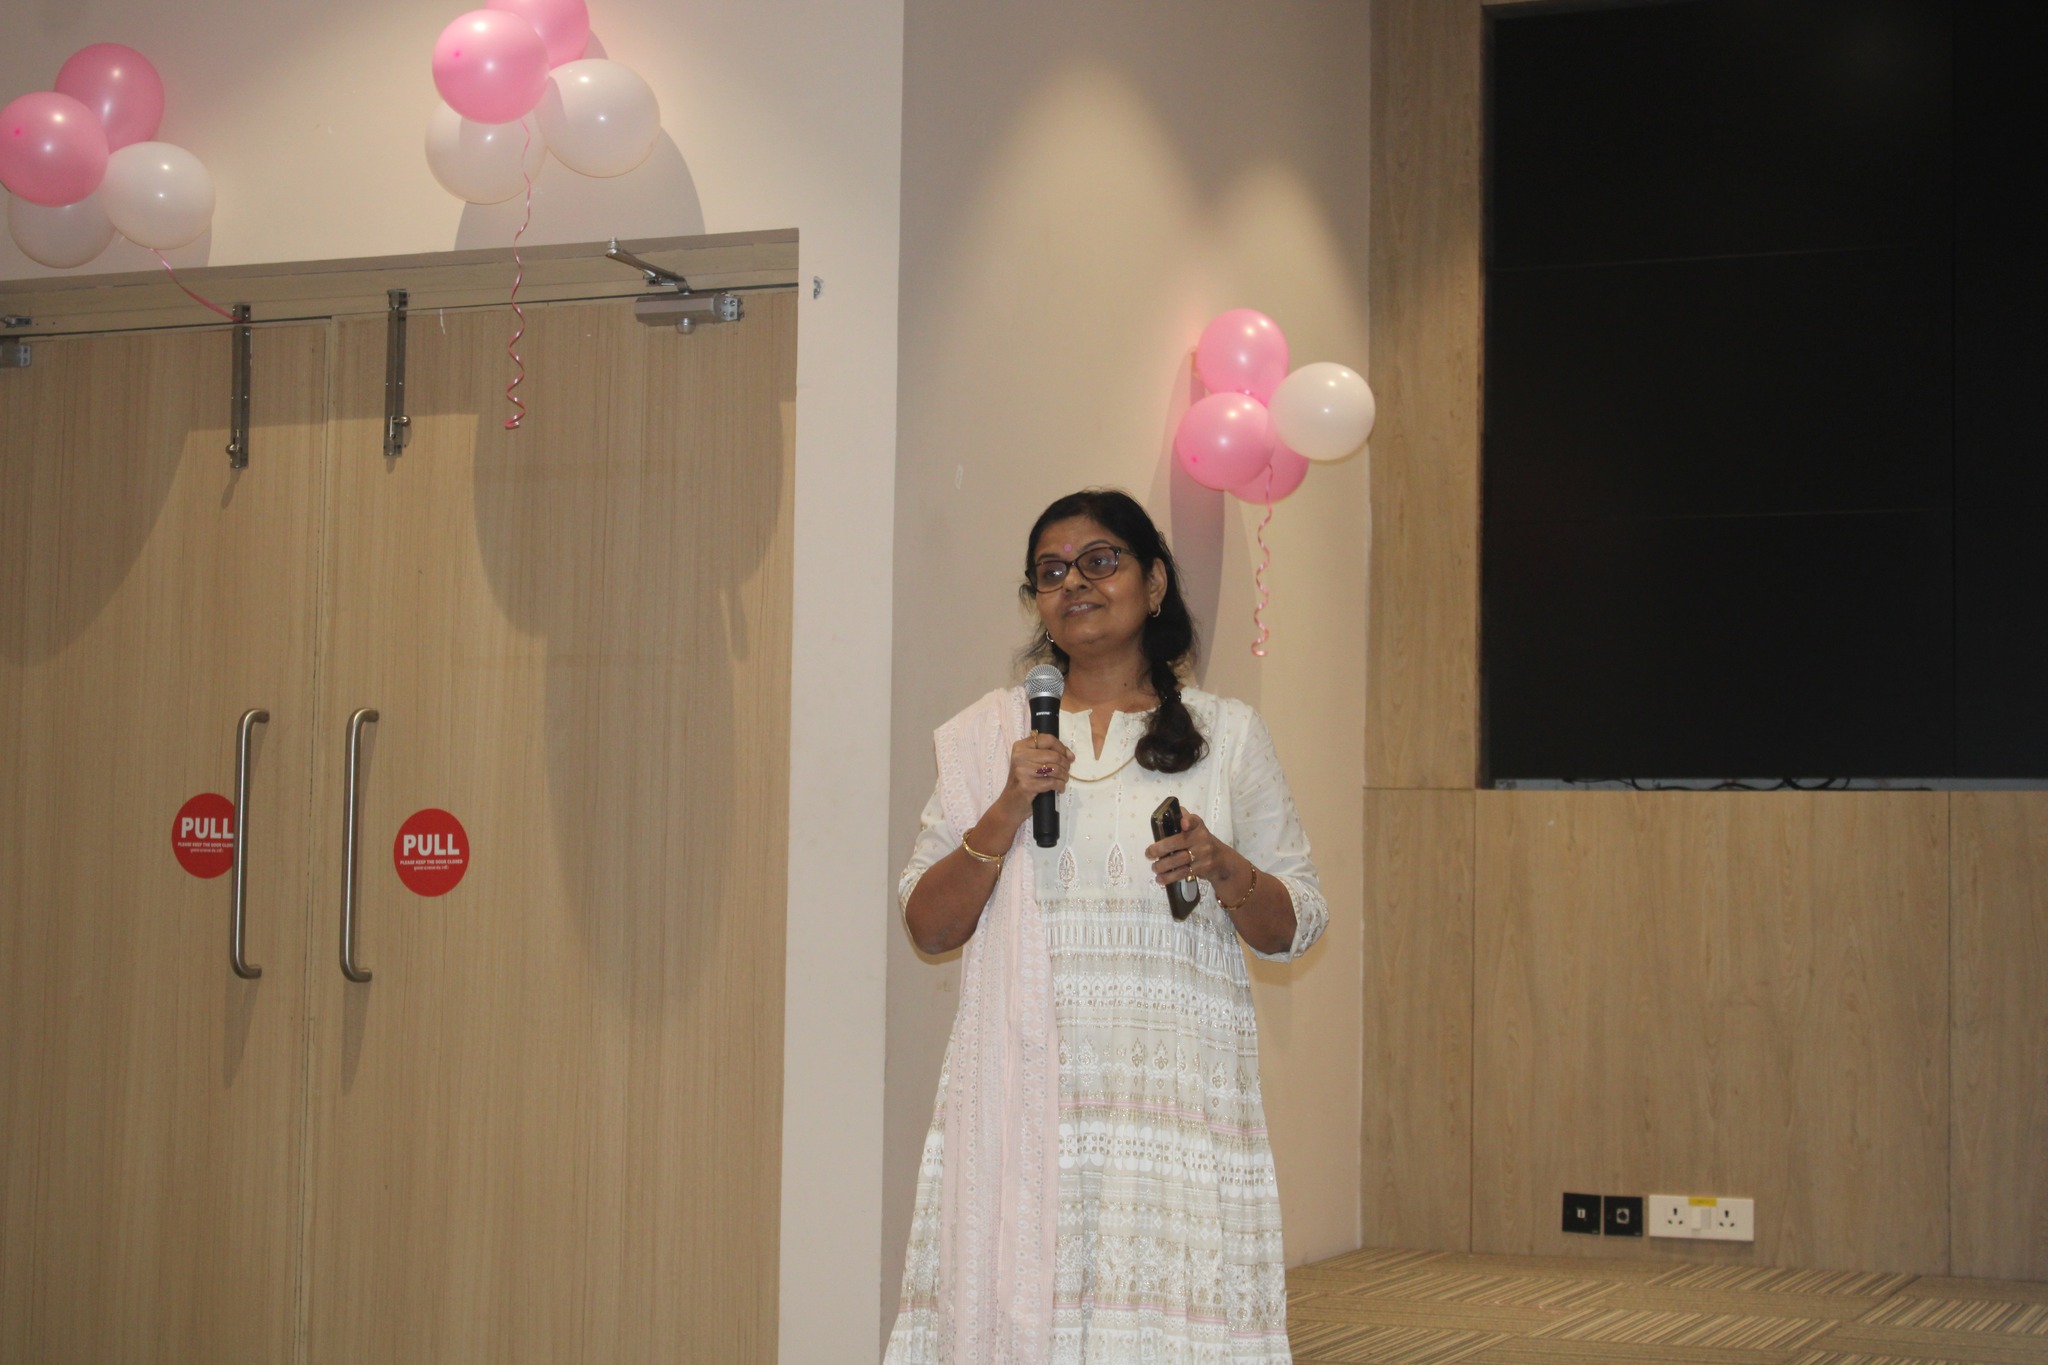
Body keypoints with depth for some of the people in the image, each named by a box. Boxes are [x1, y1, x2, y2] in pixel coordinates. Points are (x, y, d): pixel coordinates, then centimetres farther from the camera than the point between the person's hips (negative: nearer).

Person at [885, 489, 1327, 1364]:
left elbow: (1295, 928, 10)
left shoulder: (1228, 735, 10)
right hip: (1026, 1087, 1)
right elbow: (928, 928, 6)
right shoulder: (987, 736, 11)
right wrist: (1007, 813, -7)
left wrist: (1222, 866, -9)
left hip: (1175, 1087, -1)